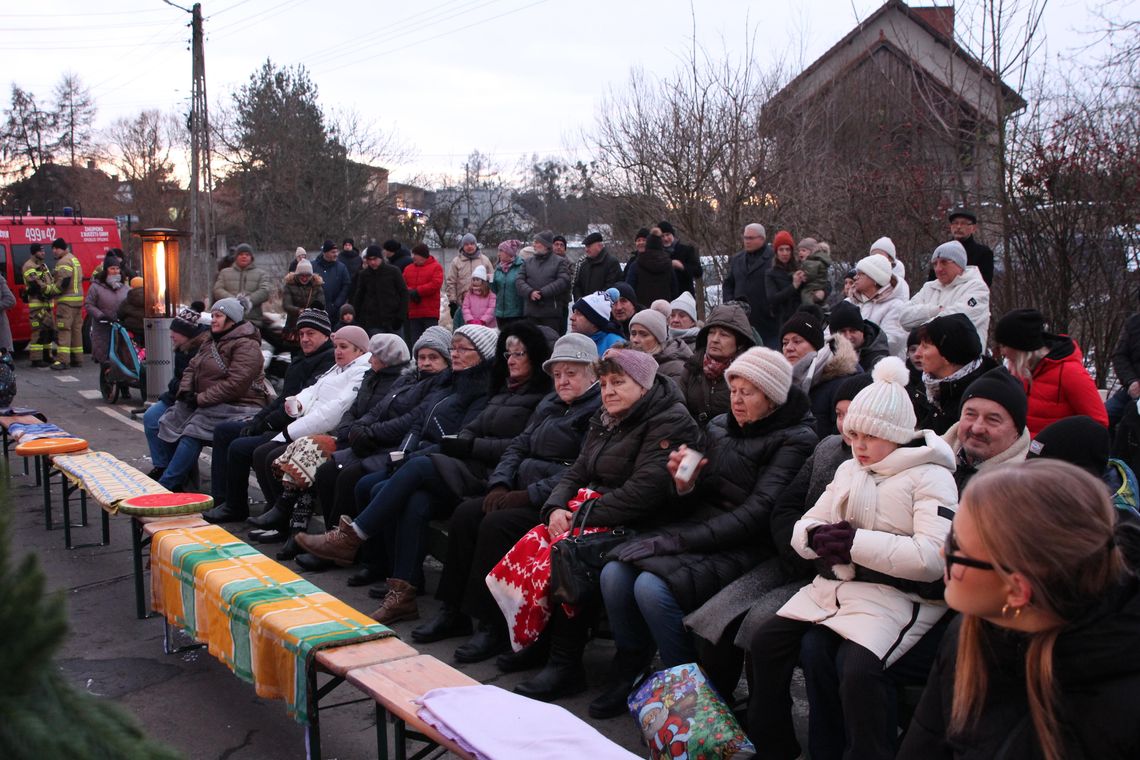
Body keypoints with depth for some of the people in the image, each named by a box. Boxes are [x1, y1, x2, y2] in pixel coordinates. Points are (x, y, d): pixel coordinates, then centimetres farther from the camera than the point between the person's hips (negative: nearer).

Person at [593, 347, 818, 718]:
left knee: (652, 586, -28)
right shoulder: (719, 427, 13)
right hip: (700, 531, 7)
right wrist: (685, 484, -9)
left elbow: (758, 513, -17)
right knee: (614, 573, -16)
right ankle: (629, 674, 3)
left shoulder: (794, 440, -7)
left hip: (744, 548, -7)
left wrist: (682, 540, -21)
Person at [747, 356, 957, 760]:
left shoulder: (930, 477, -7)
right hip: (835, 586, 7)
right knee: (766, 642, -3)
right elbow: (802, 528, 16)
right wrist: (818, 536, -9)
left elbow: (932, 558, -21)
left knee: (857, 669, -31)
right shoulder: (849, 470, 15)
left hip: (896, 596, -7)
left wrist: (855, 541, -19)